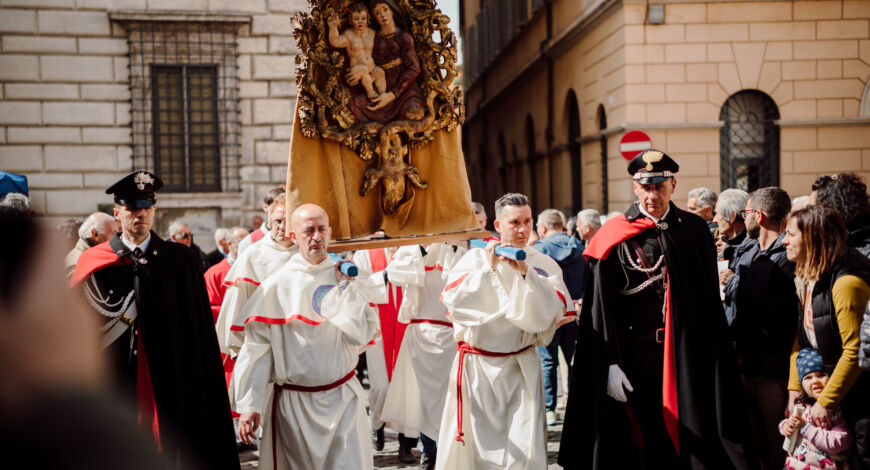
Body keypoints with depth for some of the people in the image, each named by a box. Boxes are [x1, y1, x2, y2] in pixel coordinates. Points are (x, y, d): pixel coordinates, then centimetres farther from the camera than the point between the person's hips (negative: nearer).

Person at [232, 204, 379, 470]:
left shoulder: (344, 279, 2)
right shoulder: (276, 286, -3)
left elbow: (361, 334, -10)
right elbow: (255, 348, -3)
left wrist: (343, 286, -10)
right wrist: (249, 405, -7)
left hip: (342, 400, 1)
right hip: (292, 405, -1)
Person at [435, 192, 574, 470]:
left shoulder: (544, 265, 3)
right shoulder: (476, 257, 2)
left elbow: (550, 311, -11)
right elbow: (453, 300, -10)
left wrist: (525, 272, -20)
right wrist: (488, 268, -16)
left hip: (521, 371, 0)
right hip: (476, 367, 0)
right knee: (468, 448, 4)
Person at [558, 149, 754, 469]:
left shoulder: (695, 230, 6)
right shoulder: (615, 236, -2)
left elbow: (711, 301, 8)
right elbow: (601, 307, -4)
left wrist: (712, 356, 3)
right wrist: (610, 364, -11)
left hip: (687, 355, 2)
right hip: (635, 356, -2)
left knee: (688, 439, 4)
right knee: (641, 444, 6)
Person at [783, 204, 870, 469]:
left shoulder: (847, 282, -23)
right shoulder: (806, 279, 5)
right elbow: (801, 337, 9)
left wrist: (825, 402, -20)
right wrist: (795, 388, 1)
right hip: (823, 386, 8)